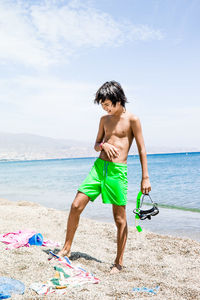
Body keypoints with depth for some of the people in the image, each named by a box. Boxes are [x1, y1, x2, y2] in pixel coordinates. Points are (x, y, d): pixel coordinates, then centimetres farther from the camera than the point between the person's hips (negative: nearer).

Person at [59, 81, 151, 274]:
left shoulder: (132, 120, -2)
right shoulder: (104, 119, 14)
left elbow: (141, 149, -1)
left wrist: (145, 177, -5)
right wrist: (103, 144, -4)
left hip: (118, 171, -5)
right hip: (99, 166, 5)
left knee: (119, 218, 3)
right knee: (76, 206, 0)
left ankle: (119, 262, 17)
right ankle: (66, 249, 17)